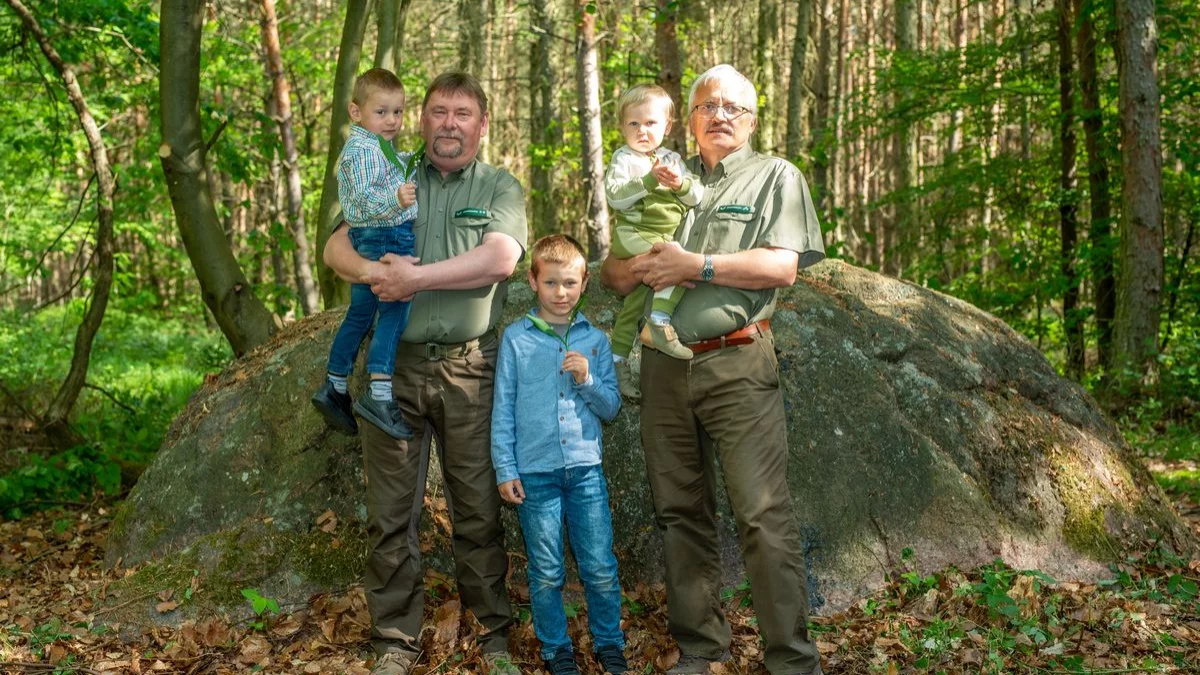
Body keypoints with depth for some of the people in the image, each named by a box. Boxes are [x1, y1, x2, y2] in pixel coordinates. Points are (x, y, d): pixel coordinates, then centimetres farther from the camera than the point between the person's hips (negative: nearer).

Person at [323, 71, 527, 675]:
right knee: (391, 512, 5)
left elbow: (500, 258, -12)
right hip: (393, 364, 2)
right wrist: (372, 271, -17)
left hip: (468, 369, -2)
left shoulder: (500, 188, 6)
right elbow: (336, 247, 5)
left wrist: (416, 276, -15)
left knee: (478, 510, 3)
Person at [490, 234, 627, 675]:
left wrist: (588, 379, -11)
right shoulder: (516, 338, 2)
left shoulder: (596, 341, 7)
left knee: (601, 568, 3)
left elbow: (611, 408, 8)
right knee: (546, 572, 7)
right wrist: (505, 470, -1)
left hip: (586, 469, 1)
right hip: (535, 470, -1)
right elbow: (503, 408, 3)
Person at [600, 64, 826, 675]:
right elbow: (610, 271, 16)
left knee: (763, 515, -9)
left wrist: (698, 266, -13)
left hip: (736, 365, -4)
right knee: (680, 513, 9)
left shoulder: (775, 177, 8)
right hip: (664, 366, 5)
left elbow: (782, 265, -7)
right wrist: (640, 268, -7)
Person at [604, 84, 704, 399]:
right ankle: (660, 325, -27)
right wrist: (649, 180, -24)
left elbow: (697, 196, 5)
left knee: (634, 302, 13)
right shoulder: (623, 158, -2)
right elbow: (615, 196, -16)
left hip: (665, 237, 6)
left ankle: (618, 363, 22)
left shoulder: (673, 159, 13)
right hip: (634, 234, -6)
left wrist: (681, 184, -16)